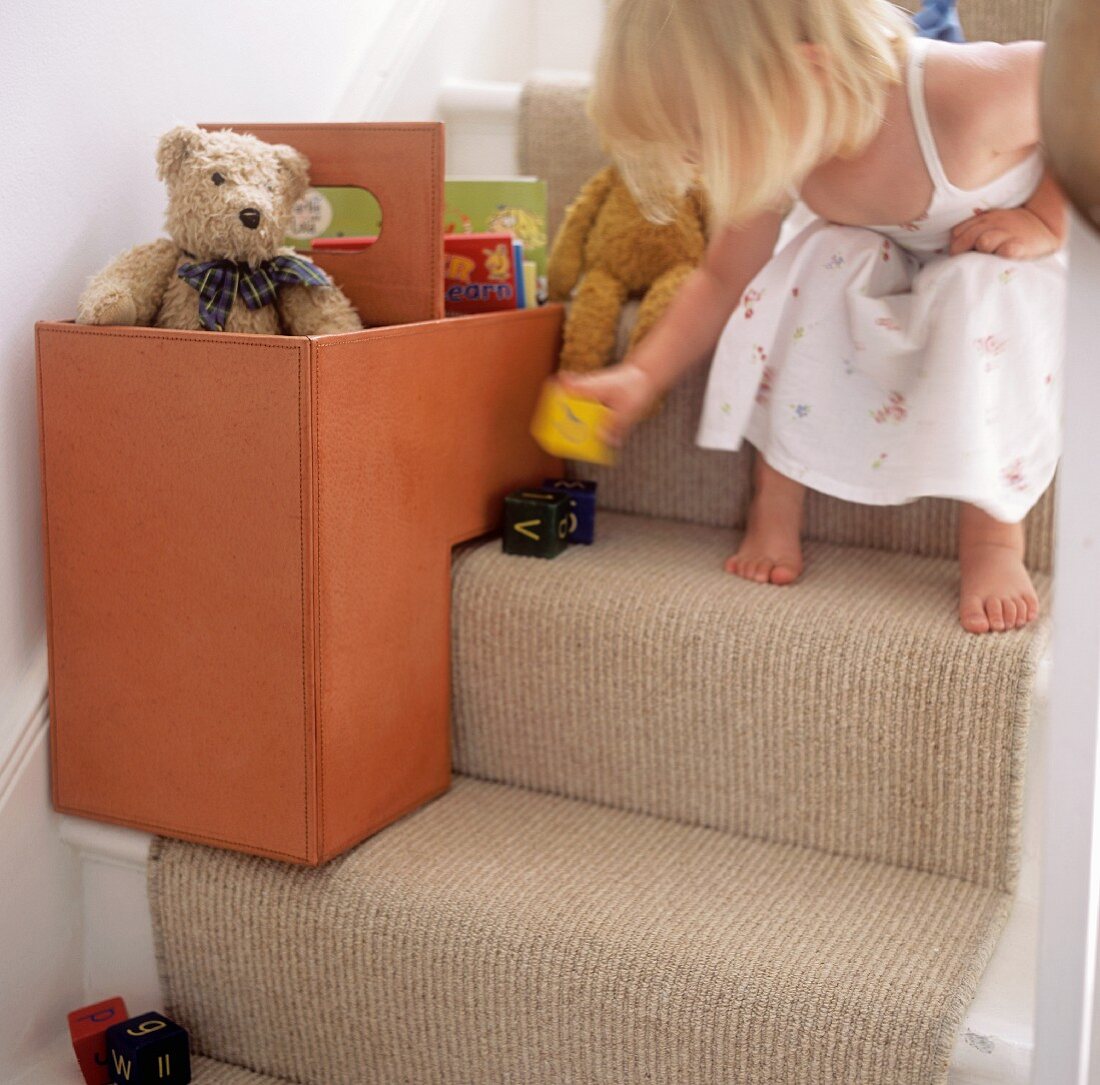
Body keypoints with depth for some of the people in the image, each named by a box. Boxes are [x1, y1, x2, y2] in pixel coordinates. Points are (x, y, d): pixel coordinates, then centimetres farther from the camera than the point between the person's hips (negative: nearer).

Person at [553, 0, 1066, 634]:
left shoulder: (969, 99, -41)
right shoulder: (767, 151, -23)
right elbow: (724, 281, -11)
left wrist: (1045, 219, -28)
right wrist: (645, 377, -22)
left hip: (998, 256, -3)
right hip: (882, 261, 4)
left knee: (985, 293, -34)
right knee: (817, 263, -26)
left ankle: (995, 534, -23)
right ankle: (775, 504, -16)